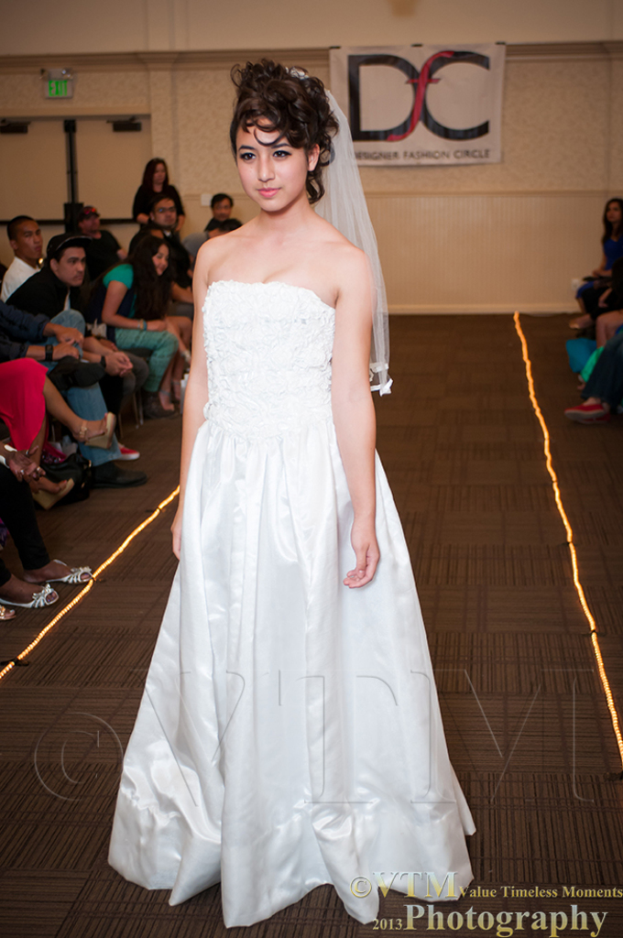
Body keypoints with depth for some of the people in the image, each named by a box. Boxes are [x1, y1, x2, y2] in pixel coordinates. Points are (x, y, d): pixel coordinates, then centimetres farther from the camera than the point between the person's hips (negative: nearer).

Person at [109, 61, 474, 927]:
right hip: (227, 483, 4)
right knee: (225, 661, 12)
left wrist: (364, 517, -11)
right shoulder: (215, 258, 10)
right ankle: (235, 837, 31)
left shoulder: (343, 263, -3)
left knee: (312, 653, 5)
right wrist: (188, 496, 10)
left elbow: (352, 397, -6)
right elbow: (200, 385, 12)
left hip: (311, 482, -4)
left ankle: (332, 835, 26)